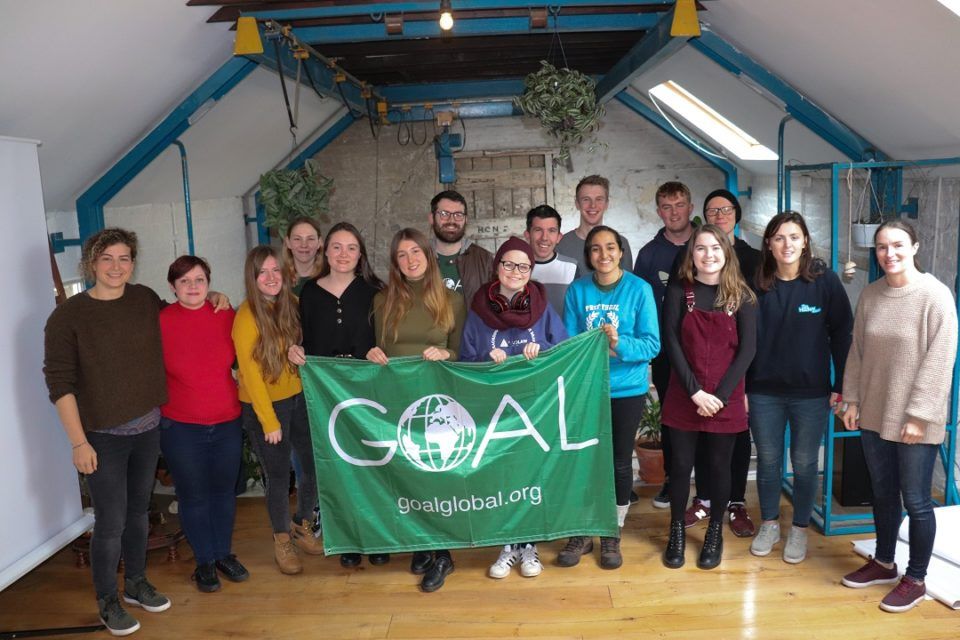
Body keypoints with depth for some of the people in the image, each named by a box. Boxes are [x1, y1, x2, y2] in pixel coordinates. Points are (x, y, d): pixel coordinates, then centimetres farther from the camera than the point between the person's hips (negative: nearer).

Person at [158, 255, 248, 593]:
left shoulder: (225, 315, -3)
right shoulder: (159, 322, -11)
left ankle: (223, 553, 35)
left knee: (224, 490, 16)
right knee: (193, 496, 10)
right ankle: (204, 561, 29)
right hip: (180, 428, -2)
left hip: (227, 422, 3)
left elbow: (239, 358, 13)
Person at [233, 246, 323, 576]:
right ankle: (282, 539, 29)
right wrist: (269, 422, -12)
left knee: (316, 466, 8)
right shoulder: (246, 316, -15)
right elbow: (250, 374, -14)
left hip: (299, 398, 5)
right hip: (264, 405, -5)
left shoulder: (291, 304, 1)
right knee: (278, 474, 5)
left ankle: (302, 526, 34)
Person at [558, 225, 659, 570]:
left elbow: (652, 344, -12)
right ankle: (582, 532, 27)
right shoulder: (577, 290, -3)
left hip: (627, 390, -1)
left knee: (620, 462, 11)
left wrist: (620, 343, -28)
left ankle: (612, 535, 29)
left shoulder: (639, 289, -9)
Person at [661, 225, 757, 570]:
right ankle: (677, 531, 25)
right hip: (684, 396, 0)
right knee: (681, 464, 6)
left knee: (719, 466, 9)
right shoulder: (678, 291, -1)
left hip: (726, 398, 0)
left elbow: (747, 348, -4)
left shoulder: (741, 295, 0)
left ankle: (715, 532, 28)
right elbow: (671, 343, -7)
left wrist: (721, 394, -12)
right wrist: (695, 391, -14)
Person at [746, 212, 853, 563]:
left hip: (811, 393, -1)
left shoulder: (825, 280, -7)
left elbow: (843, 334, -3)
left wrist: (841, 385, -4)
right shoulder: (758, 284, -3)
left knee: (805, 464, 10)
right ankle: (769, 525, 31)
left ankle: (800, 530, 29)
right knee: (768, 461, 13)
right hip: (763, 392, 1)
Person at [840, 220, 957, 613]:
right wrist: (852, 400, 6)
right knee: (883, 493, 18)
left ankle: (915, 580, 22)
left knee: (915, 501, 5)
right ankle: (884, 563, 35)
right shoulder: (870, 295, 4)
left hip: (915, 421, -5)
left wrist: (919, 415, -16)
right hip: (874, 415, 5)